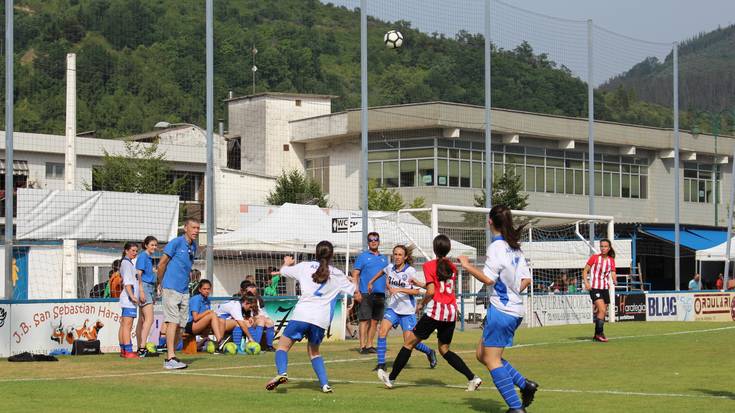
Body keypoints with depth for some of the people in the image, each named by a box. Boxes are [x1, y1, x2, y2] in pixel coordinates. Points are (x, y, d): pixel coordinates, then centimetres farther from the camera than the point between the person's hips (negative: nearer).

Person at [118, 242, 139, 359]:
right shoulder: (126, 263, -8)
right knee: (127, 325, -14)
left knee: (123, 325, 10)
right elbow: (127, 282, -17)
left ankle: (123, 350, 14)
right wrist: (132, 295, -23)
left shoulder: (128, 263, 23)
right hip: (129, 297, -11)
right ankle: (128, 351, -19)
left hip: (128, 297, 11)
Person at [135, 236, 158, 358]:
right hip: (144, 287, -10)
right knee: (149, 319, -17)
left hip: (150, 288, 10)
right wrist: (141, 291, -21)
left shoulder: (150, 258, 19)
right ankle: (142, 348, -22)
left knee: (142, 320, 8)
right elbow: (139, 274, -13)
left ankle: (140, 348, 9)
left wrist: (154, 294, 27)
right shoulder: (143, 256, -7)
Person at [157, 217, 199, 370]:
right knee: (173, 322, -13)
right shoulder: (176, 243, -8)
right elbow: (161, 264, -5)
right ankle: (170, 359, -15)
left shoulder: (193, 246, 14)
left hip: (184, 291, 7)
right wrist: (161, 284, 5)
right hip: (171, 289, -7)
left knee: (180, 325, 5)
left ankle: (170, 357, 12)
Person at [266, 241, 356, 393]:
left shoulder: (305, 266, 9)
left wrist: (287, 263, 45)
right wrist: (351, 281, 47)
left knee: (283, 345, 7)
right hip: (322, 320, 3)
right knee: (314, 351, 23)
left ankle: (282, 373, -21)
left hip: (302, 315, -3)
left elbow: (283, 271, 22)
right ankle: (325, 384, 9)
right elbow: (354, 291, 25)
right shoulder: (337, 275, 13)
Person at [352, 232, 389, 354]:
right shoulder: (362, 256, 2)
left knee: (375, 321, 7)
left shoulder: (384, 258, 18)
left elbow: (387, 277, 22)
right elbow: (355, 275, -3)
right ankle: (362, 346, -7)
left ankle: (369, 345, 13)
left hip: (380, 294, 5)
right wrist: (356, 291, -13)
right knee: (365, 320, -7)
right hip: (366, 294, -5)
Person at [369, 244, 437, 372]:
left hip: (407, 310, -4)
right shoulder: (390, 268, 2)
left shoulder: (411, 271, -13)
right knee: (382, 331, -18)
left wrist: (399, 290, -29)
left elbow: (416, 291, -20)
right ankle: (381, 364, -13)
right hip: (392, 308, 4)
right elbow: (382, 272, 28)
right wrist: (371, 282, 34)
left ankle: (429, 352, 26)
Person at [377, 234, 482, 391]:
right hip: (451, 312, 6)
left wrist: (421, 304, 5)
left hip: (435, 311, -6)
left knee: (409, 342, 7)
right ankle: (472, 378, 3)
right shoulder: (452, 267, 11)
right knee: (444, 349, 16)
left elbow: (431, 291, -13)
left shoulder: (429, 265, -6)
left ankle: (391, 378, 13)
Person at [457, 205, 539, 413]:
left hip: (501, 310, -9)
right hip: (515, 308, 9)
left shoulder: (497, 246, -14)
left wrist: (467, 265, -8)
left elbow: (488, 279, -19)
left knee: (491, 359, -3)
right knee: (482, 354, 17)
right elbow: (526, 279, 12)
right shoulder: (514, 247, 11)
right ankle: (525, 384, 9)